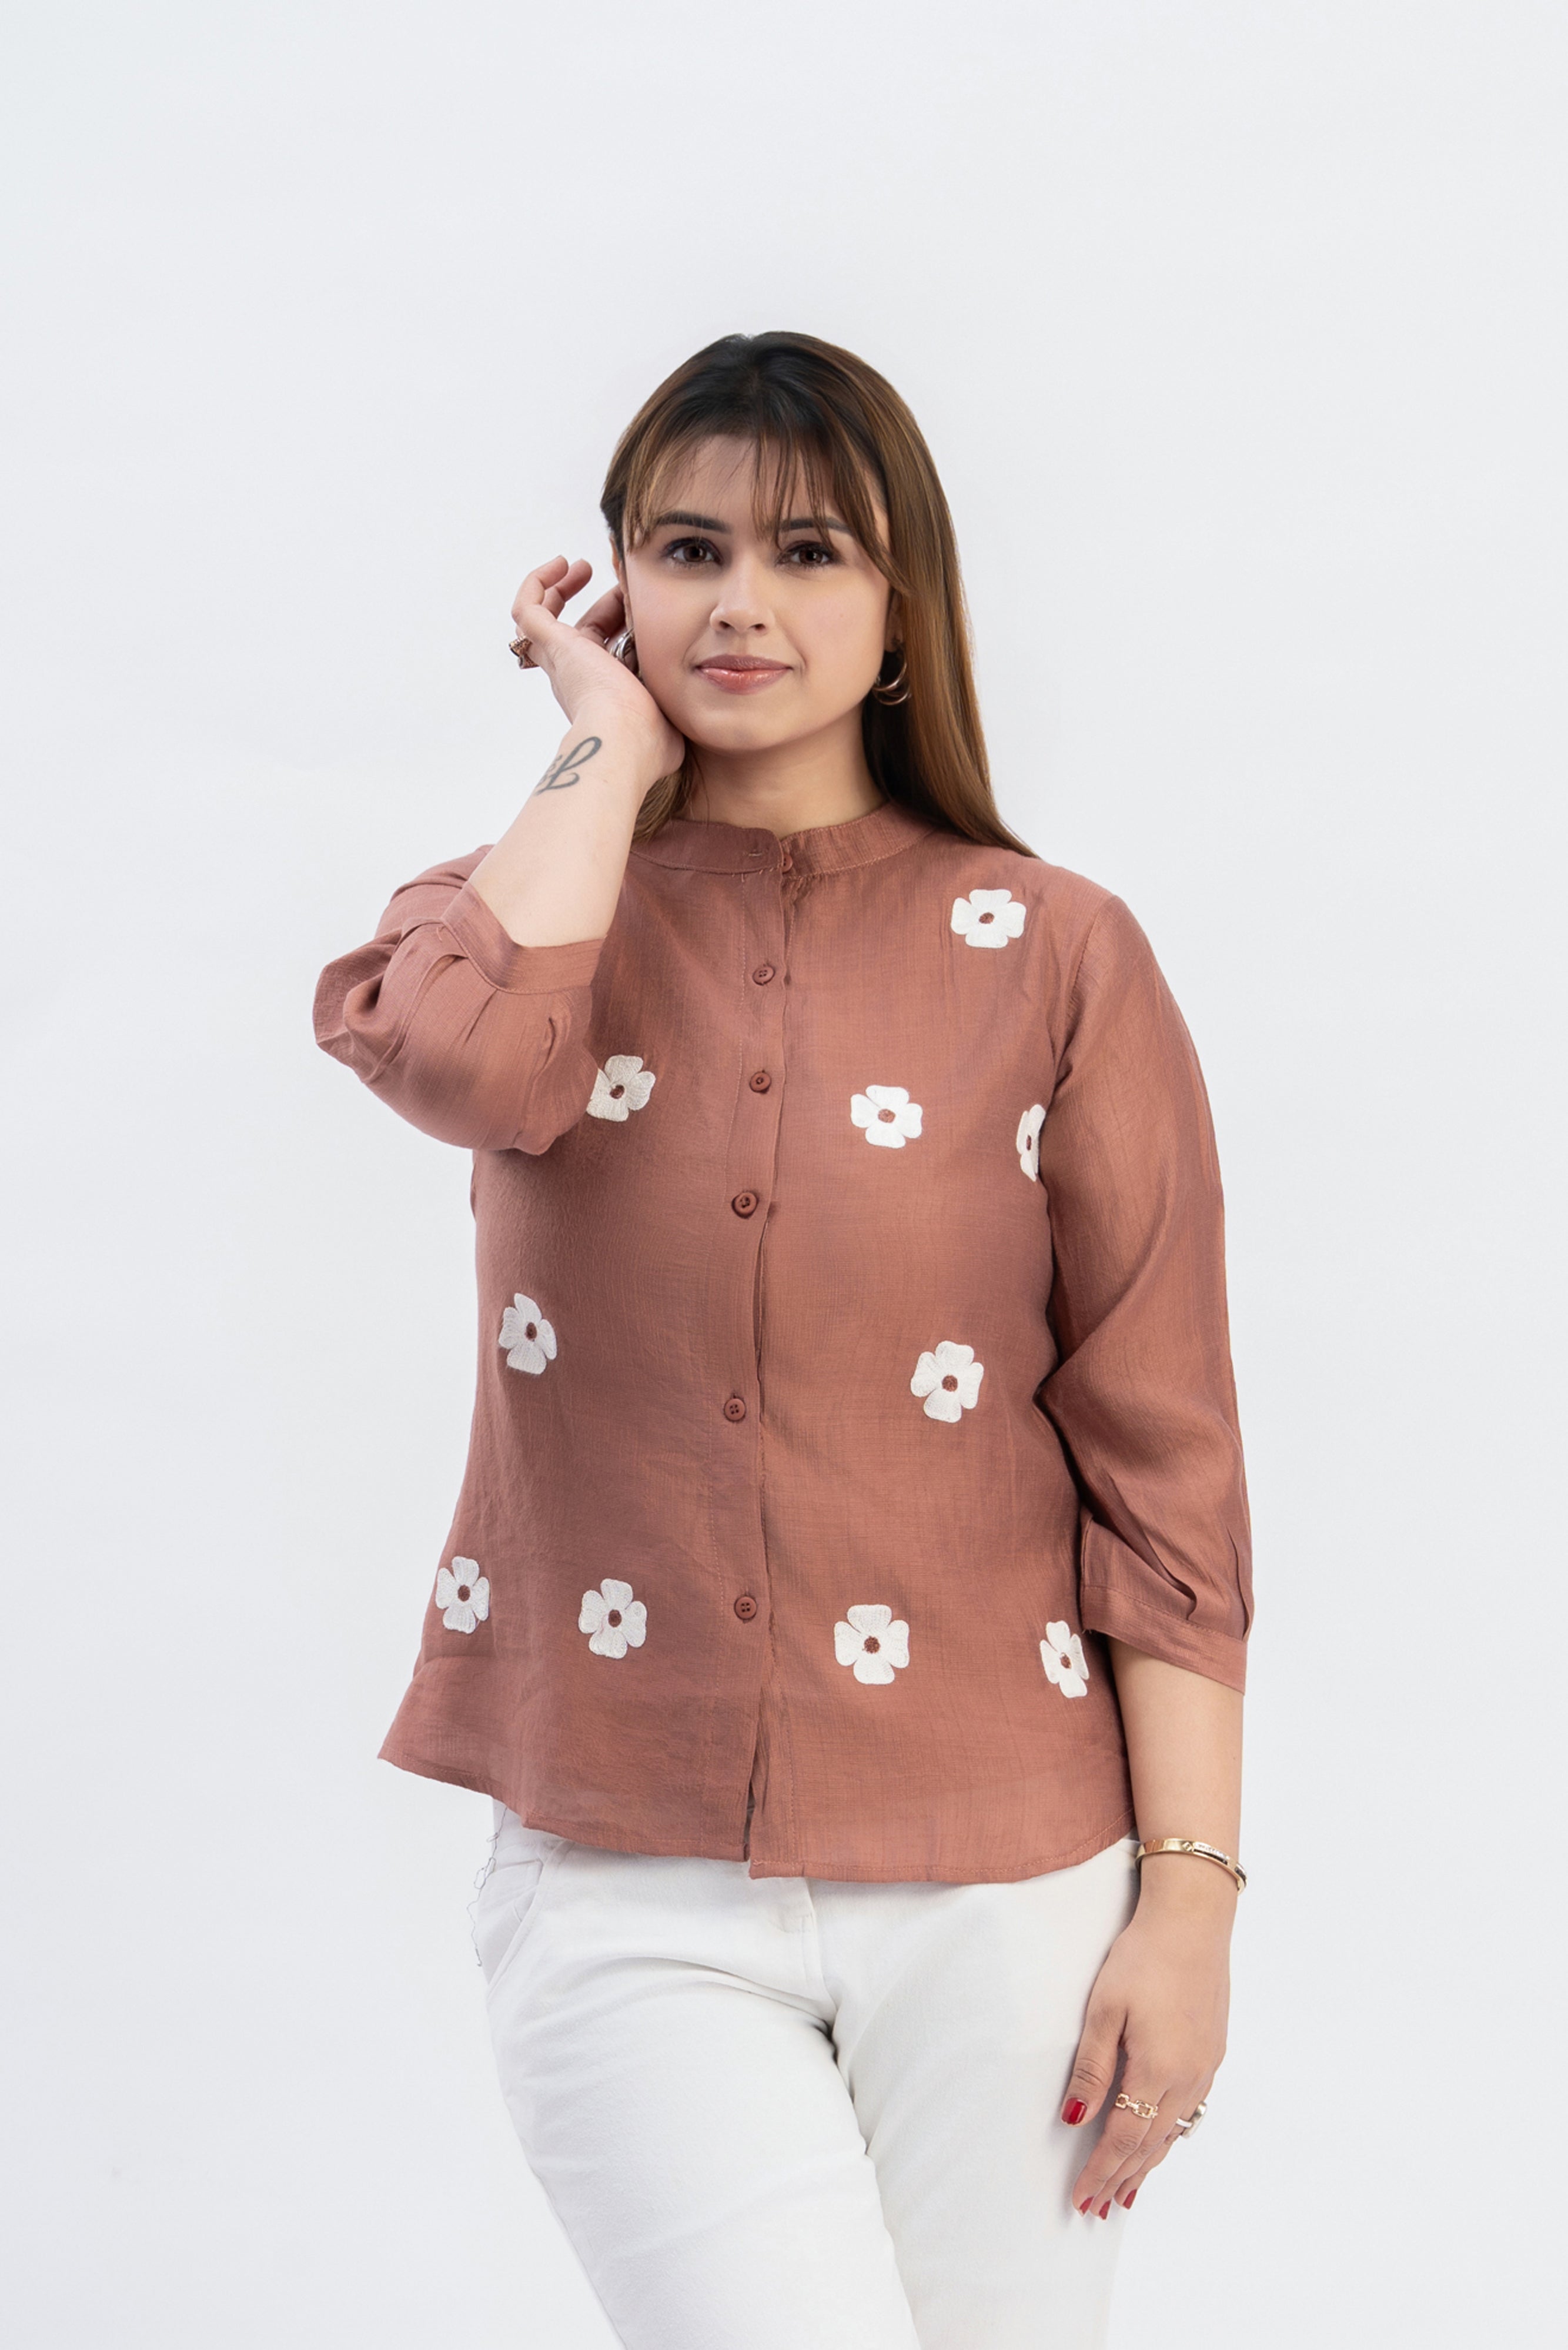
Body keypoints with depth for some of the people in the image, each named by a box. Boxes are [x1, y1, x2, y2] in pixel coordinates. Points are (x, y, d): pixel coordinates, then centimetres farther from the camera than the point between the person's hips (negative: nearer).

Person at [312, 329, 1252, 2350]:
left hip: (996, 1893, 0)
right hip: (624, 1896, 0)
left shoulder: (1055, 956, 2)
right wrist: (608, 749, -5)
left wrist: (1189, 1891, -5)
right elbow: (461, 1060, -20)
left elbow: (1164, 1455, 0)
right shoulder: (532, 916, 7)